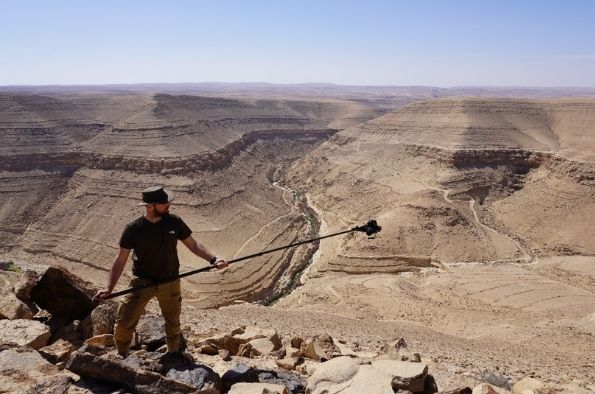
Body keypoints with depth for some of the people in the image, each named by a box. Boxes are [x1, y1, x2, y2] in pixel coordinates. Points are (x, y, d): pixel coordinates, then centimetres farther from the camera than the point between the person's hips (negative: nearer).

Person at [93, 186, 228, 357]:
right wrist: (109, 288, -16)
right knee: (123, 324, -5)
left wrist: (213, 259, -15)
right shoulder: (133, 229, -15)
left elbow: (193, 244, -1)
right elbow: (121, 259, -10)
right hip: (142, 283, -2)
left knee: (173, 323, 18)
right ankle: (121, 360, 24)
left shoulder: (174, 222, -8)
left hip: (170, 283, 2)